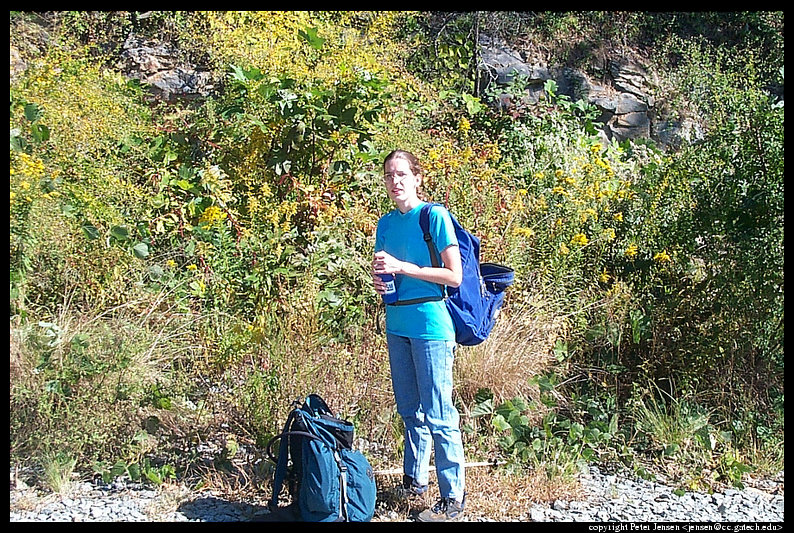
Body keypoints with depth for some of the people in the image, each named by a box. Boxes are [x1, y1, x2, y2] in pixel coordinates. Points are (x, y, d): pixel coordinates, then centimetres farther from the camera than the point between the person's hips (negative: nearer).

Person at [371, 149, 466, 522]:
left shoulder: (434, 216, -8)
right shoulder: (386, 223, 11)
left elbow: (454, 276, -12)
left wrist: (402, 267, -16)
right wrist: (378, 279, -2)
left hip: (431, 324, -7)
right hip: (397, 324, 7)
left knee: (438, 414, -3)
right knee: (410, 410, 16)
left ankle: (453, 497, 6)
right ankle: (414, 479, 30)